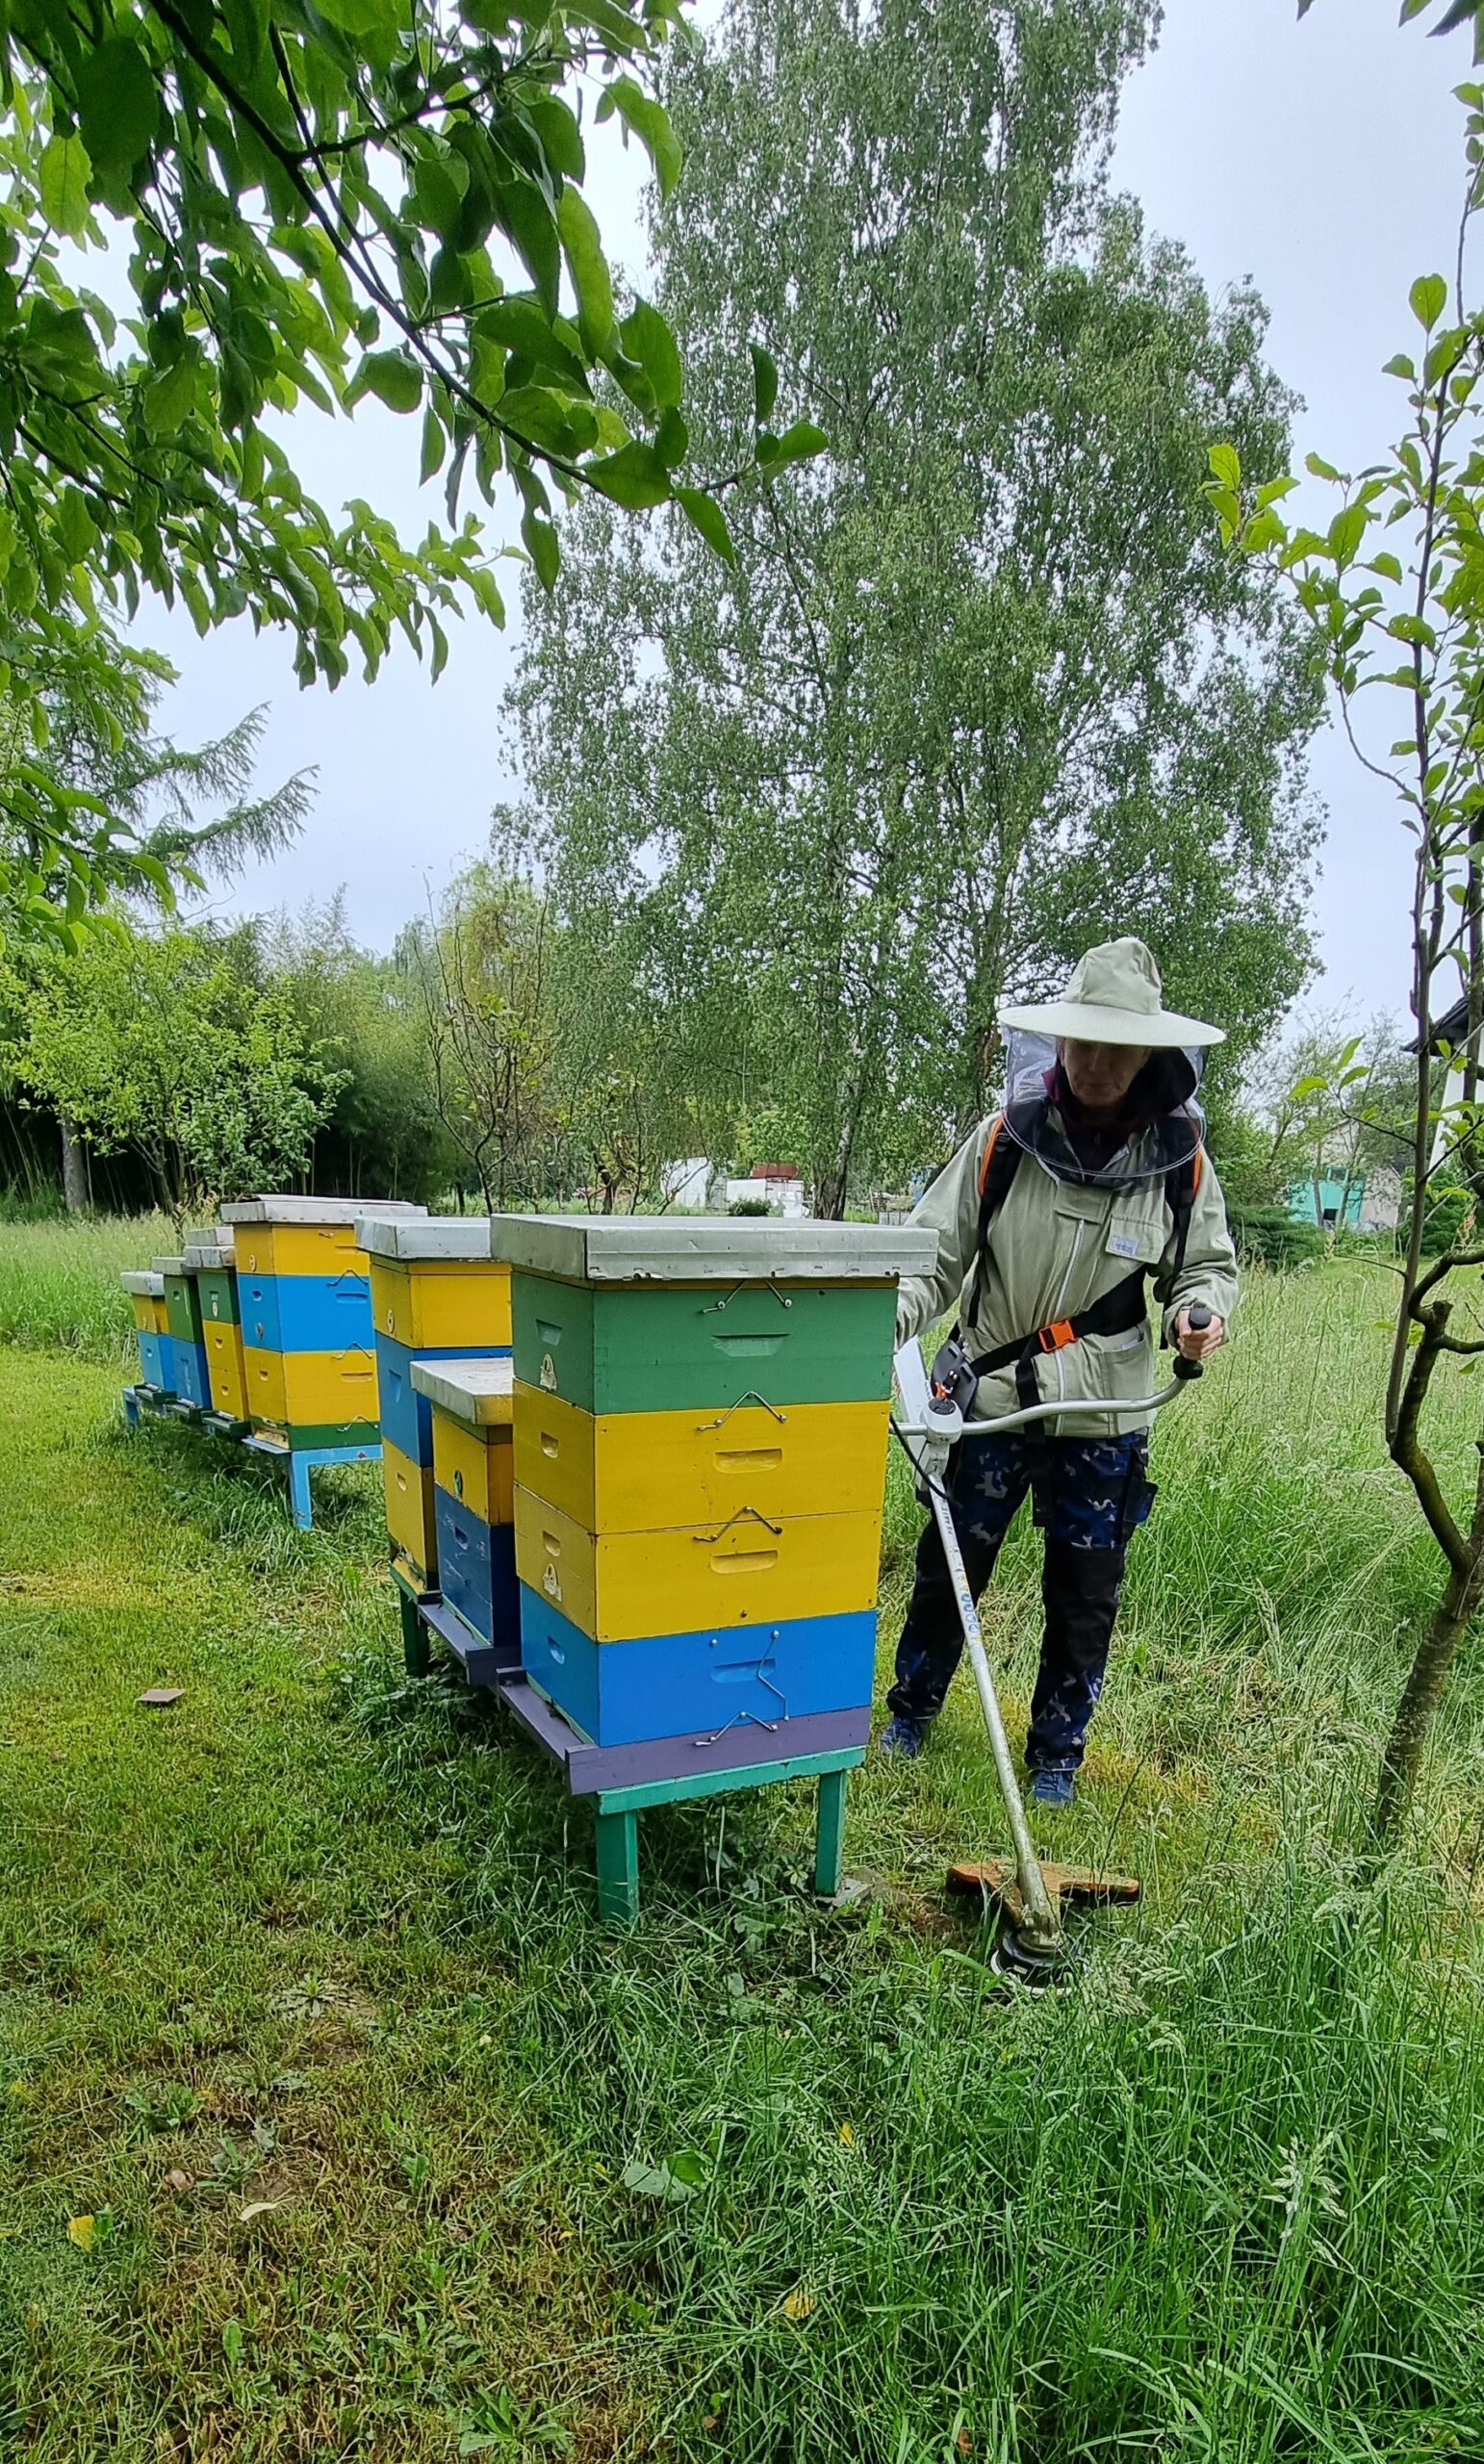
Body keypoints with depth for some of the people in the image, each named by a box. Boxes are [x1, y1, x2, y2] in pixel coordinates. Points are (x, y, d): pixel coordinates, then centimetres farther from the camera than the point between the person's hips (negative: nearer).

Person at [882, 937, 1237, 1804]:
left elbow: (1210, 1265, 8)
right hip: (993, 1400, 0)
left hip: (1104, 1417, 1)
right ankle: (911, 1712, 39)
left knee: (1084, 1595, 13)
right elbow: (938, 1253, -6)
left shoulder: (1180, 1159, -5)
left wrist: (1200, 1310, -14)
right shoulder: (1006, 1139, -9)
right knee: (949, 1566, 14)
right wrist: (888, 1316, -24)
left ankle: (1058, 1749, 36)